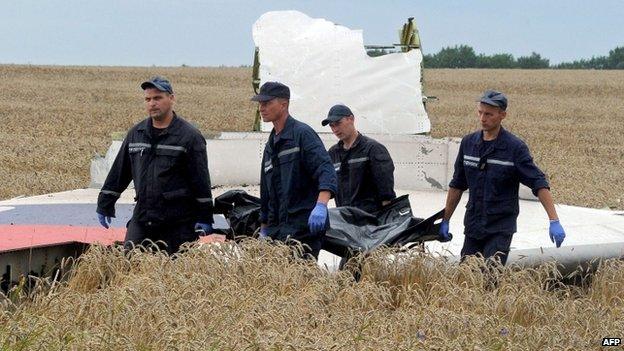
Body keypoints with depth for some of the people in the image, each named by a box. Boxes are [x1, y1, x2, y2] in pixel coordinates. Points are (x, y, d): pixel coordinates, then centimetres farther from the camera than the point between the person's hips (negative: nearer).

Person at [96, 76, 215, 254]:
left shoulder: (189, 136, -4)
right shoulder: (136, 133, 12)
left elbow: (201, 180, -6)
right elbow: (119, 172, 18)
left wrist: (204, 219, -8)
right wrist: (105, 206, 17)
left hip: (178, 224, -5)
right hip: (141, 219, 5)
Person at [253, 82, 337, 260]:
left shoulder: (302, 134, -5)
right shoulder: (270, 146, 21)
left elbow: (325, 171, -18)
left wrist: (321, 205, -33)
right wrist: (263, 230, 27)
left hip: (304, 227, -8)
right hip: (276, 229, 8)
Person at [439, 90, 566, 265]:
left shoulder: (515, 147, -9)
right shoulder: (468, 143, 5)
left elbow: (539, 185, -11)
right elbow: (457, 185, 15)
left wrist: (554, 221, -19)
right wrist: (445, 220, 15)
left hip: (501, 229, -5)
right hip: (472, 226, 5)